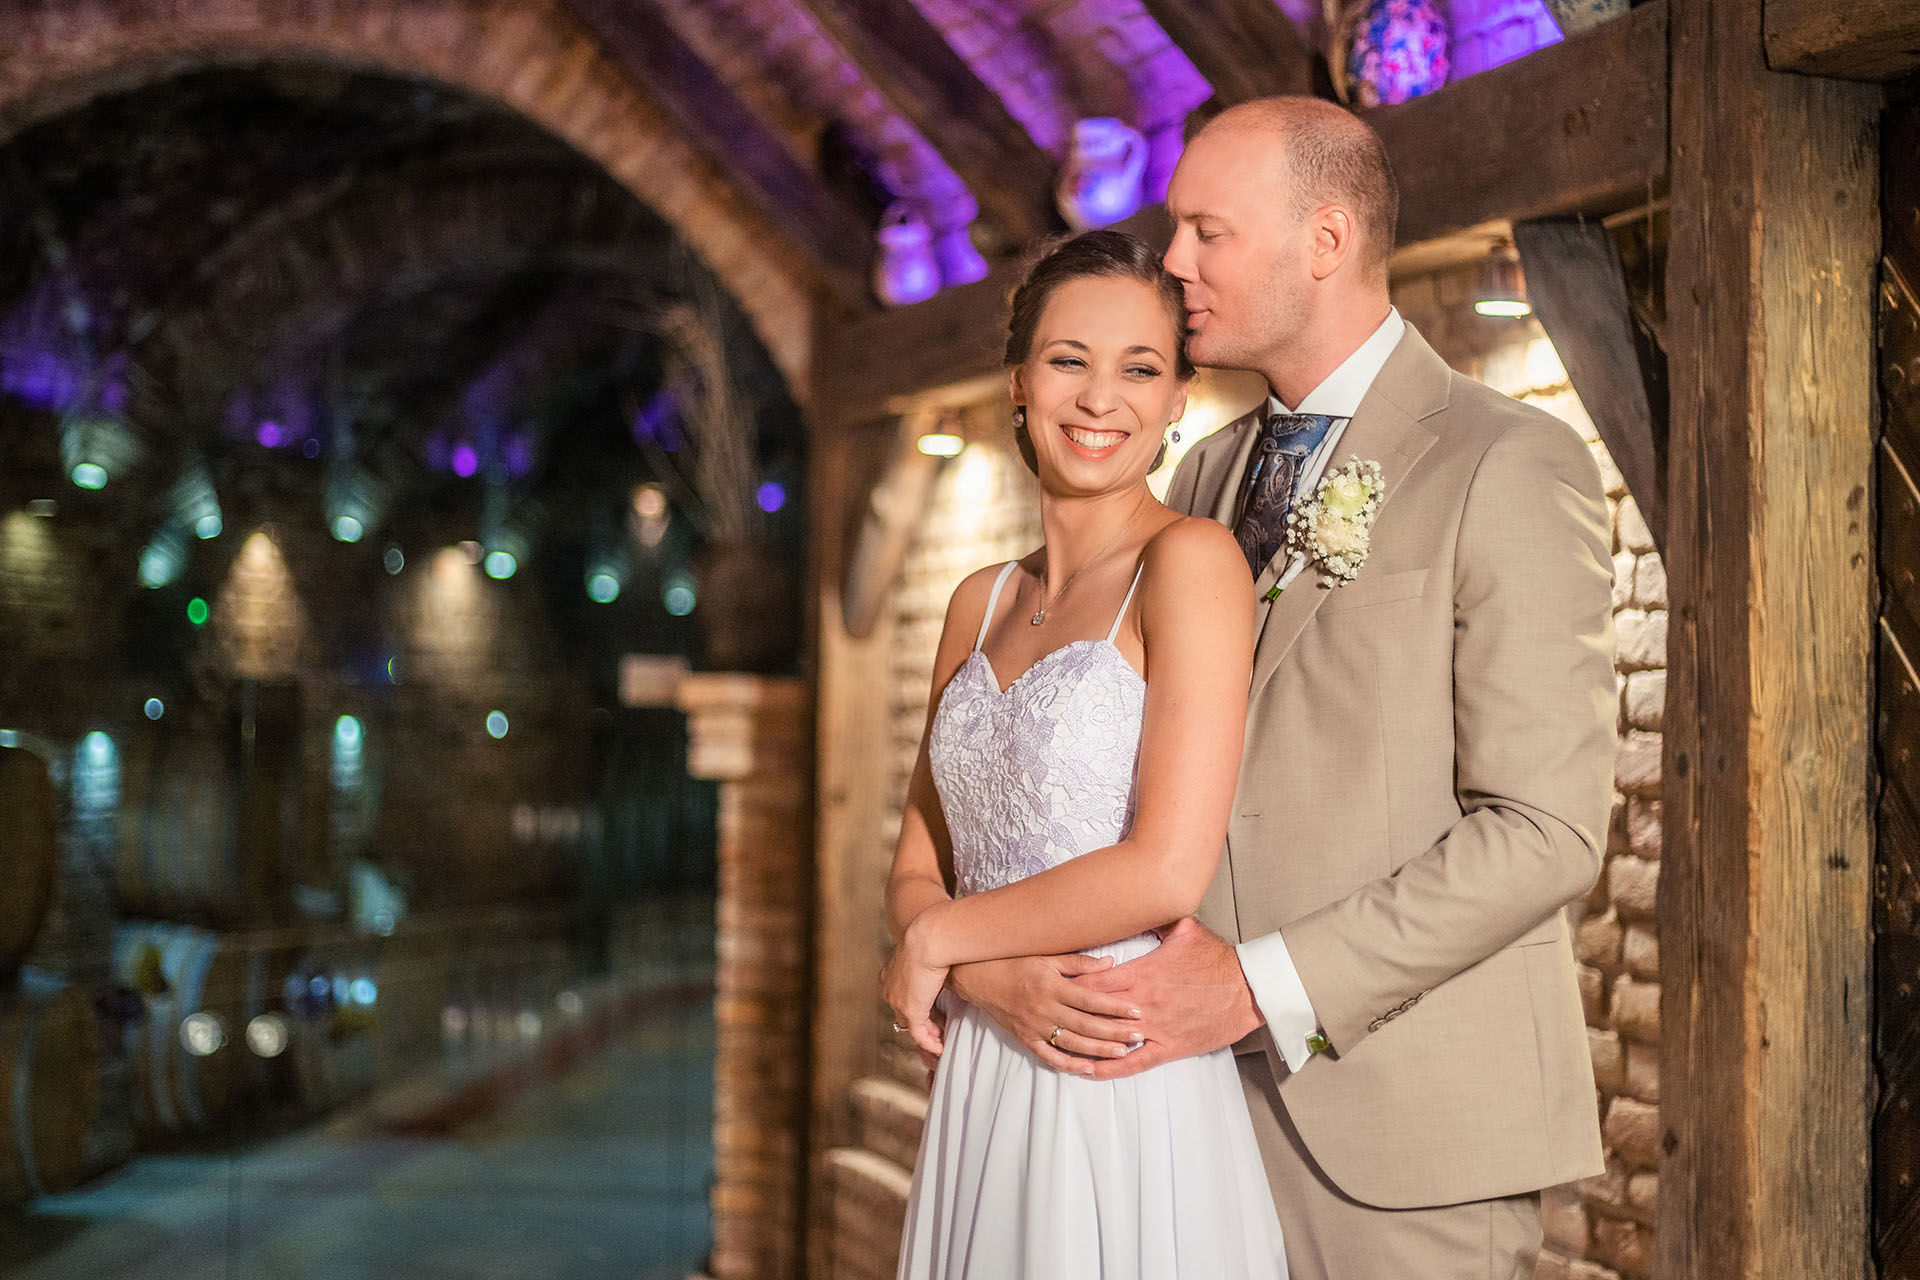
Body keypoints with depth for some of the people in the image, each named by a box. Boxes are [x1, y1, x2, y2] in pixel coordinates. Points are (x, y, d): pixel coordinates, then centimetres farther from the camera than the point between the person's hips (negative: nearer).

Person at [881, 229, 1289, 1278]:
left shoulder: (1190, 560, -10)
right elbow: (917, 865, 9)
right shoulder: (983, 601, 9)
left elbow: (1167, 870, -18)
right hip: (982, 1095, 6)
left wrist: (939, 939, -6)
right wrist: (1007, 978, -11)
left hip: (1127, 1098, -6)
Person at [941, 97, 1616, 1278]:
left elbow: (1546, 828, -14)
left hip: (1408, 1128, -5)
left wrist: (1266, 985, -18)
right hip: (1217, 1088, 6)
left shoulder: (1510, 464, -8)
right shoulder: (1207, 478, 13)